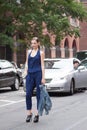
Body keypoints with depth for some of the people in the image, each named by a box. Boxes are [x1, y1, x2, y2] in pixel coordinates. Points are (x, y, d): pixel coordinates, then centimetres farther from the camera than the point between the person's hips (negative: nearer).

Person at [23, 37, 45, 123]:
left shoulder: (40, 53, 1)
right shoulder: (29, 52, 13)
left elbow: (42, 65, -3)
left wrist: (43, 78, -8)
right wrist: (25, 72, 6)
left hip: (38, 74, -4)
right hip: (30, 75, 4)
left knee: (39, 94, 2)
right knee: (28, 94, -1)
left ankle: (37, 114, 8)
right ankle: (29, 113, 8)